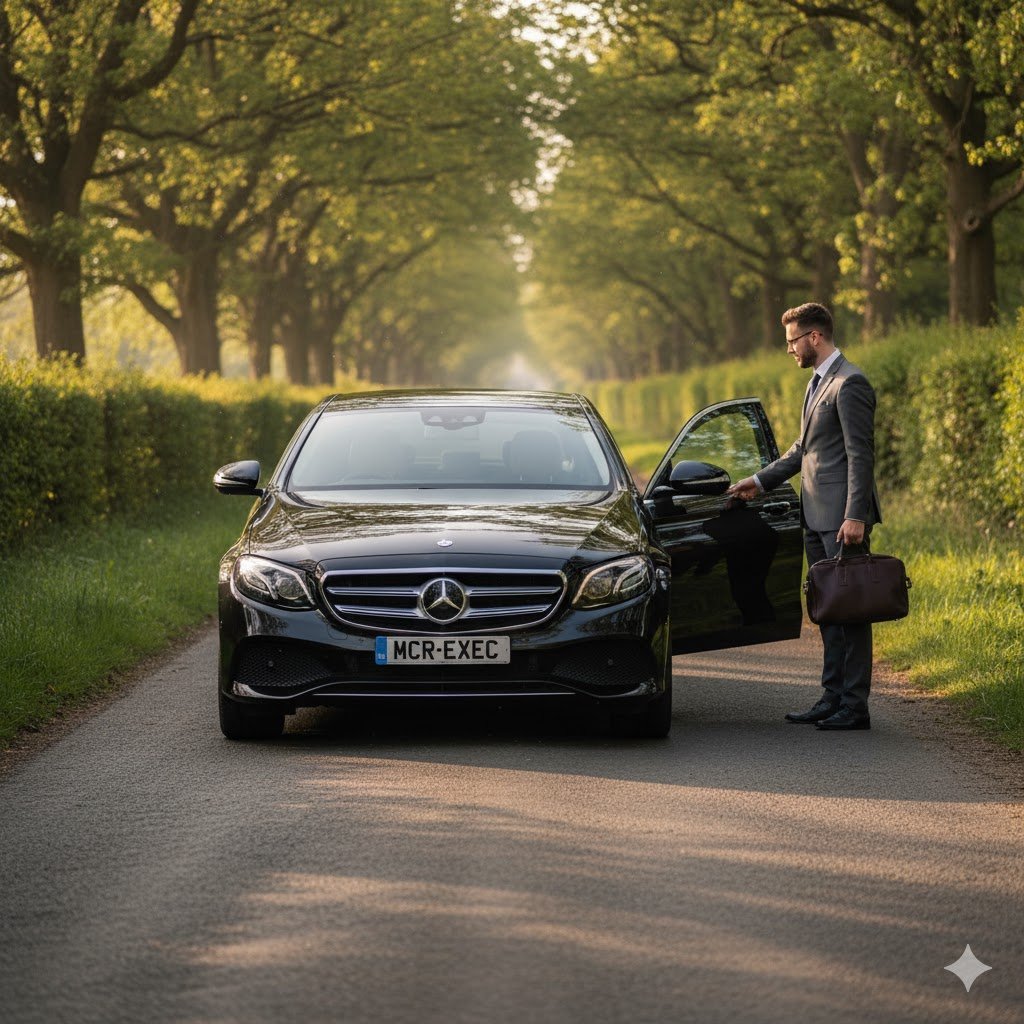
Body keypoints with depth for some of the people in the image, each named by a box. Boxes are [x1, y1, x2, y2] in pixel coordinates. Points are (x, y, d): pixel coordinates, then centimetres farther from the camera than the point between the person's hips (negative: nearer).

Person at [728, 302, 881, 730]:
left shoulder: (849, 383, -13)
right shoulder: (817, 382, 18)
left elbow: (860, 454, -17)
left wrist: (855, 517, -21)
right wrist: (760, 480, 22)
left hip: (842, 518, -10)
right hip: (816, 517, 10)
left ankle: (854, 706, -3)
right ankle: (833, 698, 17)